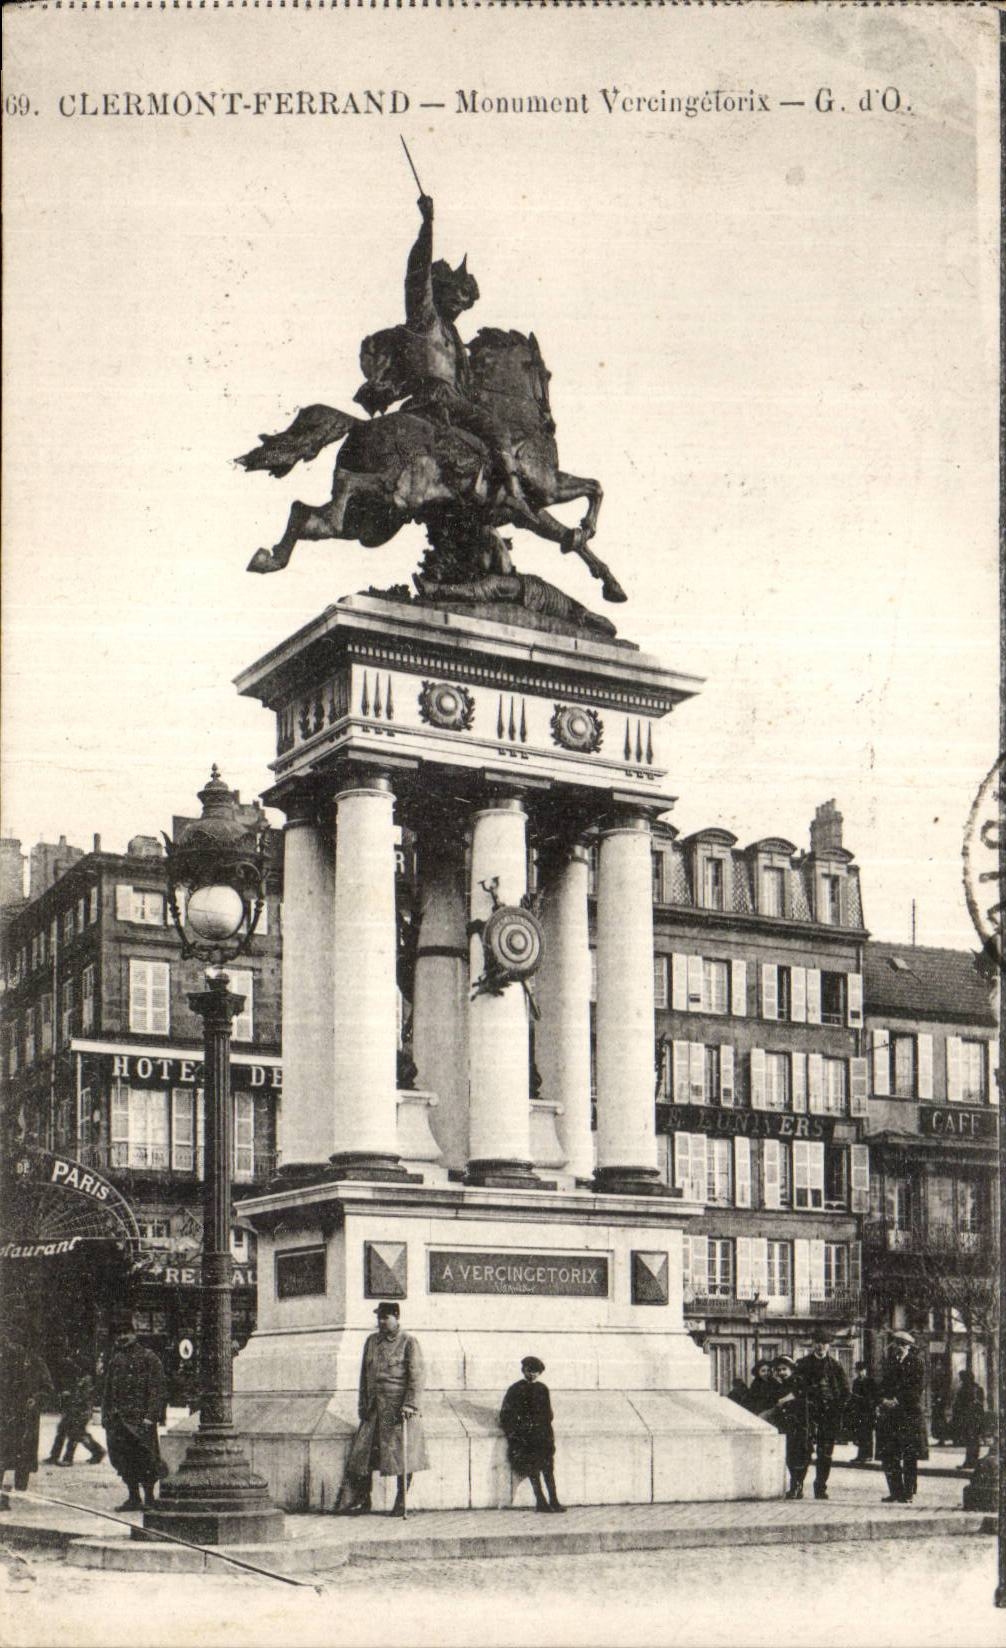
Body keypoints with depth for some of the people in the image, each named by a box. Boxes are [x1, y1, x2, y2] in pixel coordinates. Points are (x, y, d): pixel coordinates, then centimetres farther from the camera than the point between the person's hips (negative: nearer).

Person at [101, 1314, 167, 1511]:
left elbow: (156, 1389, -9)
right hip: (118, 1419, 6)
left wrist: (150, 1416, -16)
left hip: (140, 1418, -6)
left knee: (144, 1459, -5)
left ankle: (150, 1498, 5)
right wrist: (106, 1416, 11)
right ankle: (134, 1498, 14)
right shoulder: (115, 1359, 15)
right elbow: (108, 1391, 19)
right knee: (123, 1460, 6)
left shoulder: (149, 1358, -3)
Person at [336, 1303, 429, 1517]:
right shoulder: (371, 1341, 15)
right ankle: (360, 1501, 7)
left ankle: (401, 1503, 9)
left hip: (398, 1408, -5)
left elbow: (416, 1377, -7)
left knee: (402, 1456, -1)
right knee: (362, 1454, 0)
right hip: (374, 1409, 5)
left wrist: (410, 1405, -16)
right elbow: (364, 1374, 18)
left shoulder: (409, 1343, -2)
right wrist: (363, 1404, 11)